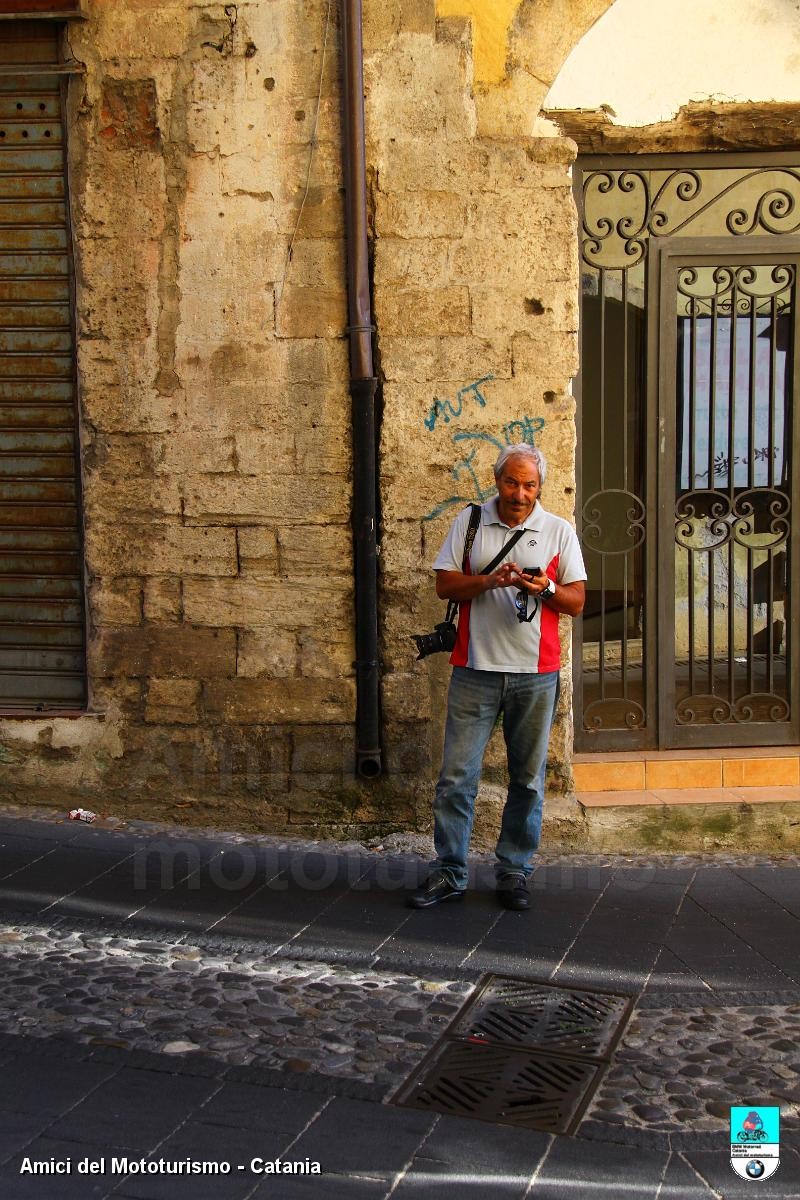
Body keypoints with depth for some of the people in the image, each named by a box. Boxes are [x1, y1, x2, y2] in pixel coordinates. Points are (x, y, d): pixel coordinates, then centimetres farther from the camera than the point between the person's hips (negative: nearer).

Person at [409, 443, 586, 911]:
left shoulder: (560, 531, 6)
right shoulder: (469, 521, 6)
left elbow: (577, 603, 5)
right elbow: (445, 585, 2)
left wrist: (547, 588, -15)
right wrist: (490, 580, -14)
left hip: (536, 672, 1)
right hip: (476, 669, 0)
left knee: (528, 778, 7)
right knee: (457, 774, 0)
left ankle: (514, 872, 19)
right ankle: (449, 872, 10)